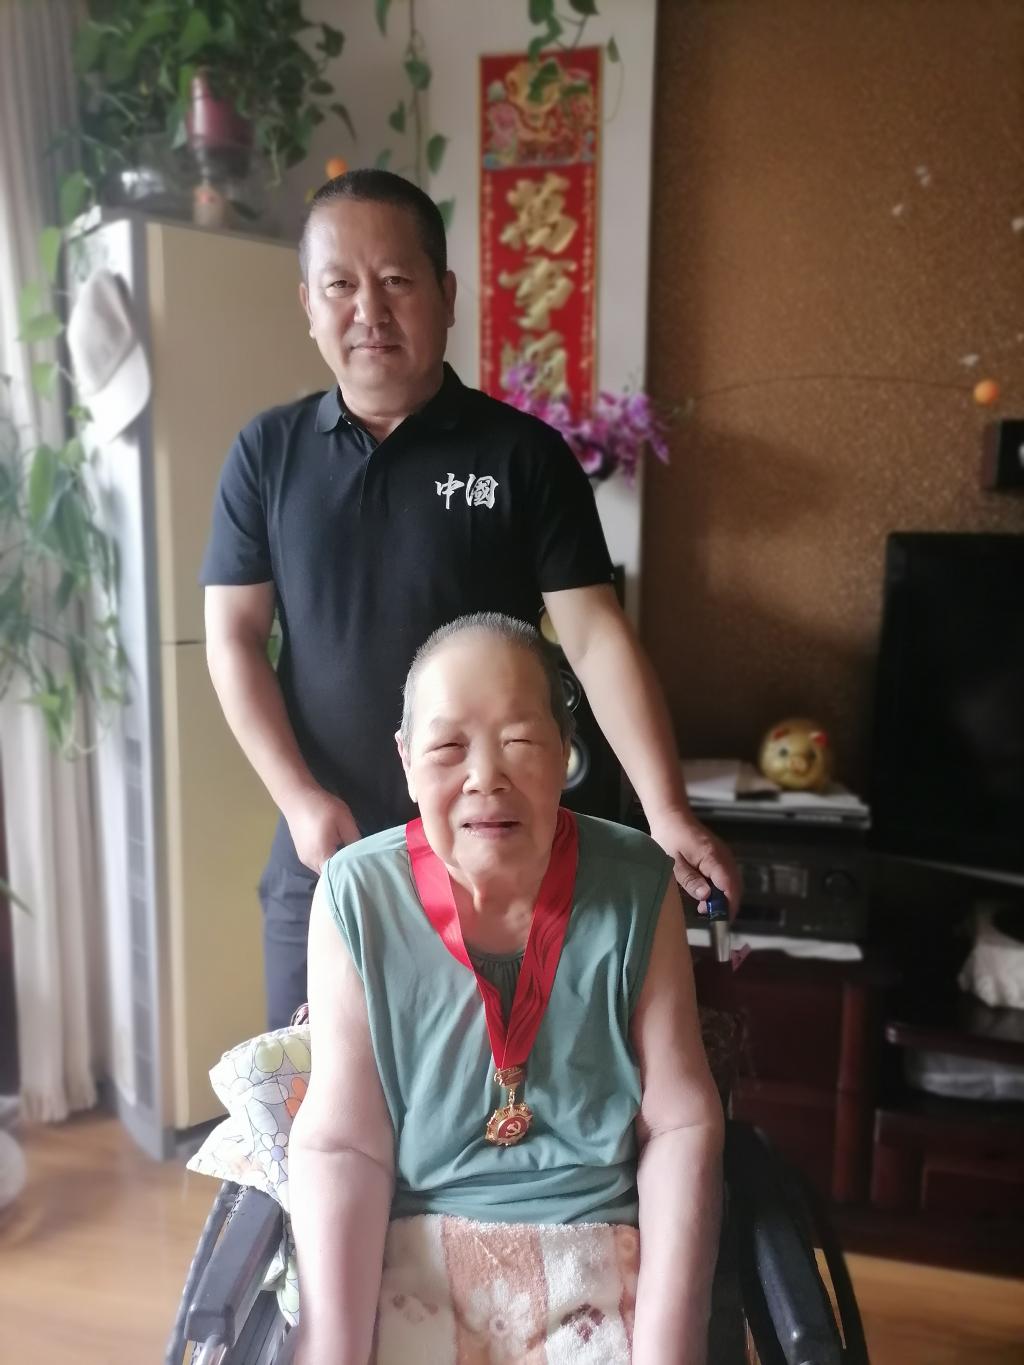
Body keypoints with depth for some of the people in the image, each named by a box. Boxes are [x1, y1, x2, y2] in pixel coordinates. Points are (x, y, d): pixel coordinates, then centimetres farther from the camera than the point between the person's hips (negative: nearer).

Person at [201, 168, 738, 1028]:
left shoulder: (524, 454, -5)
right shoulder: (268, 454, 1)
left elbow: (596, 638, -10)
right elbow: (234, 639, 1)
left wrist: (666, 810, -20)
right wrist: (301, 799, -10)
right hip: (322, 852, 2)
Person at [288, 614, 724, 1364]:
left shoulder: (636, 887, -11)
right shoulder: (357, 896, -12)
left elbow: (682, 1126, -7)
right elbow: (341, 1144, -11)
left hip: (601, 1244, 1)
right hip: (409, 1244, 0)